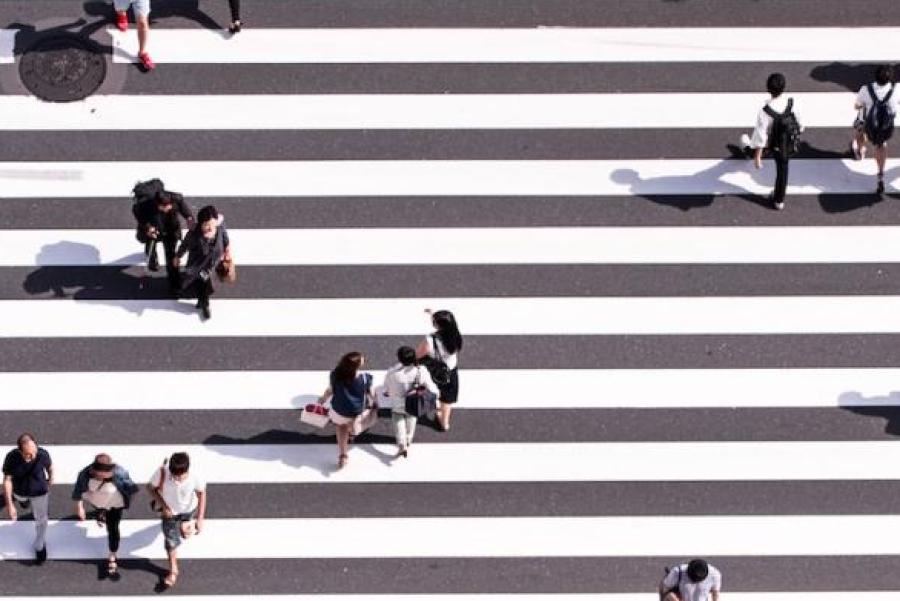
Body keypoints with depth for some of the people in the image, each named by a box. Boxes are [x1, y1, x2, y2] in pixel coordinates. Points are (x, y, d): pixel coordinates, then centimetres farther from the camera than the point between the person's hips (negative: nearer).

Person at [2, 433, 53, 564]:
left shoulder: (43, 455, -36)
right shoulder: (11, 458, -37)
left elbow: (49, 466, -11)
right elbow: (7, 480, -25)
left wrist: (51, 478, 11)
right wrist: (9, 505, -25)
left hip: (39, 492, -1)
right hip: (20, 492, 1)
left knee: (41, 520, 17)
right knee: (23, 502, 37)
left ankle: (40, 546, 45)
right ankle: (24, 502, 76)